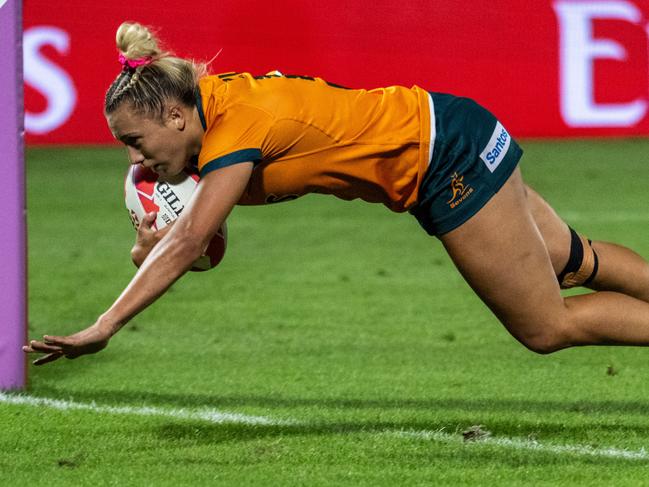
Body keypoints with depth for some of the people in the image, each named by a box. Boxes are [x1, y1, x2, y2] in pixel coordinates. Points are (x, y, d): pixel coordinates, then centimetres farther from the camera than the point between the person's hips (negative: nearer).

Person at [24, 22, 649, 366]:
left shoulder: (236, 124, -27)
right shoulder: (210, 100, -2)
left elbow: (187, 243, -35)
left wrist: (101, 328, -38)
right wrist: (160, 240, -17)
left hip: (451, 154, -9)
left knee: (548, 327, -1)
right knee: (572, 261, 23)